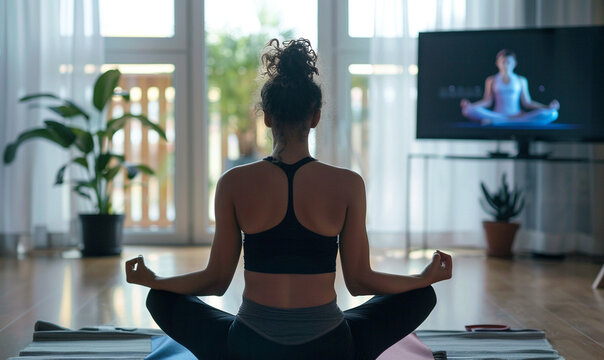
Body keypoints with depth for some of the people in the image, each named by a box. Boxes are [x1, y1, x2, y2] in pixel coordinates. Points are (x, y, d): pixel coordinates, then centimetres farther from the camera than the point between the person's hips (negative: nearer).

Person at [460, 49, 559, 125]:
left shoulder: (521, 80, 12)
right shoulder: (491, 80, 11)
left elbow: (527, 102, 10)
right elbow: (487, 101, 7)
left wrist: (547, 107, -2)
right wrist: (470, 105, -10)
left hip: (518, 116, 2)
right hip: (498, 115, -2)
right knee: (468, 111, -28)